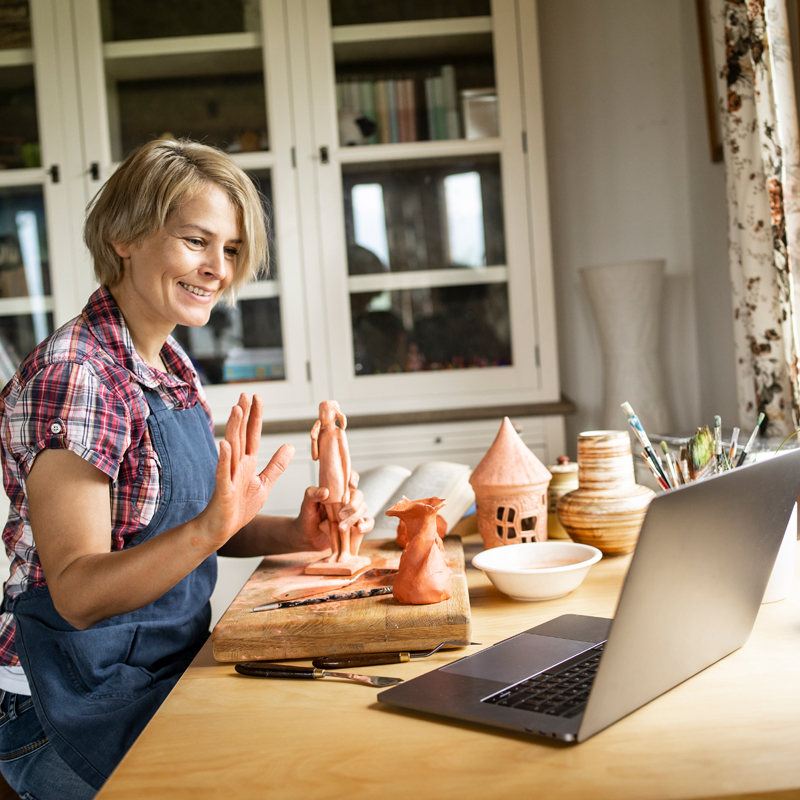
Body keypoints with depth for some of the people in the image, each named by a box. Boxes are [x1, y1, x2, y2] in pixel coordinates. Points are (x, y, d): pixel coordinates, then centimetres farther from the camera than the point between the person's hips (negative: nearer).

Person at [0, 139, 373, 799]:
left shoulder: (171, 367, 7)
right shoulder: (72, 376, -18)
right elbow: (77, 592, -22)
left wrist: (296, 534, -4)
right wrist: (212, 526, -37)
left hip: (172, 667, 8)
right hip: (82, 713, -7)